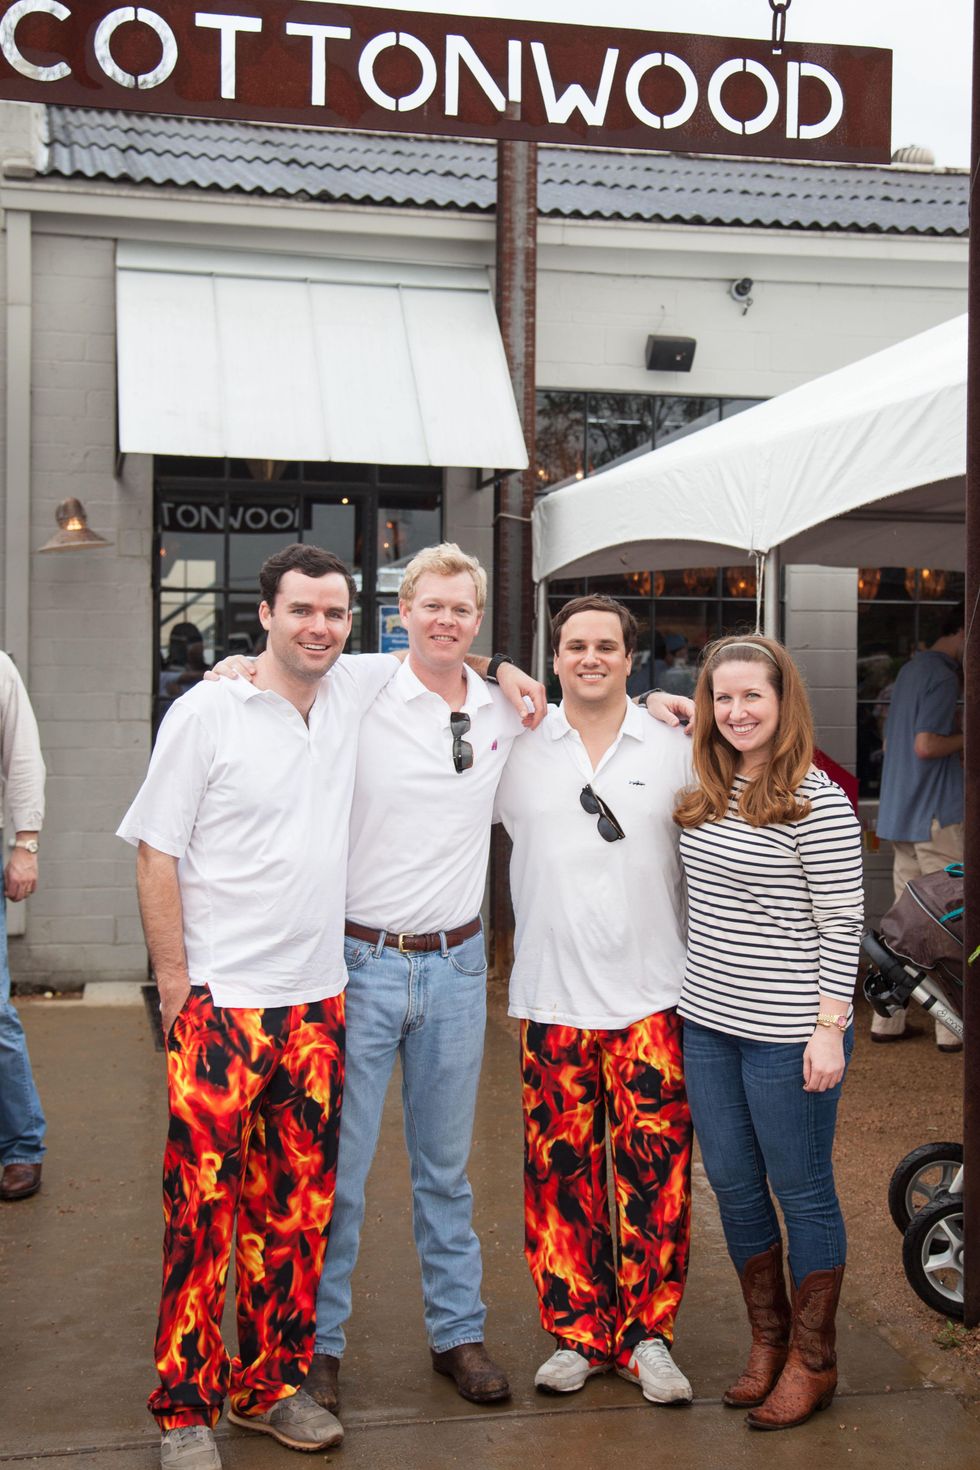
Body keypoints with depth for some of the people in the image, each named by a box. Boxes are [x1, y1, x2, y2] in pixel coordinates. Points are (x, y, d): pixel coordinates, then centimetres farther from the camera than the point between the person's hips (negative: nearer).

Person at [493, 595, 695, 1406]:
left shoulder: (675, 749, 6)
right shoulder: (520, 749, 5)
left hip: (653, 995, 0)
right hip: (552, 996, 0)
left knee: (656, 1170, 0)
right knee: (561, 1171, 4)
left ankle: (648, 1332, 16)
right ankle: (577, 1331, 19)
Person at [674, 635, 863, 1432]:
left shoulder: (817, 801, -13)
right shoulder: (705, 794, 8)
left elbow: (841, 924, -13)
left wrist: (829, 1027, -16)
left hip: (786, 1033, -7)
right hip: (708, 1022, 7)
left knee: (802, 1192, 7)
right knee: (734, 1186, 14)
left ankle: (812, 1361, 23)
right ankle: (768, 1343, 31)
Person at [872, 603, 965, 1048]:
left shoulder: (911, 669, 16)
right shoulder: (942, 676, -14)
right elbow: (926, 745, -23)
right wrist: (964, 738, -7)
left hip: (900, 813, 9)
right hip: (936, 814, -9)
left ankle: (887, 1021, 14)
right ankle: (952, 1029, 3)